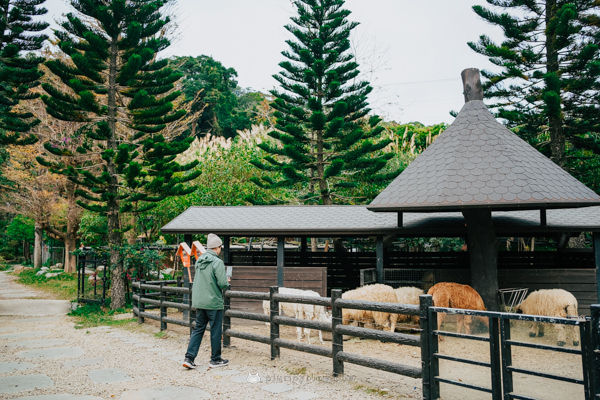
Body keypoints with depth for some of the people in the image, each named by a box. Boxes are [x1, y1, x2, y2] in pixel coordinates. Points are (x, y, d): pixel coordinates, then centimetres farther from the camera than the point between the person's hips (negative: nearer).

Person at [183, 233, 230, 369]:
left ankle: (189, 357, 6)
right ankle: (215, 359, 16)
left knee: (198, 329, 13)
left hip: (198, 302, 7)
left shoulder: (199, 261, 8)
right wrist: (227, 281, 4)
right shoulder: (217, 262, -15)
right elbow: (222, 283, -20)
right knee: (216, 331, 6)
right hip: (213, 302, -7)